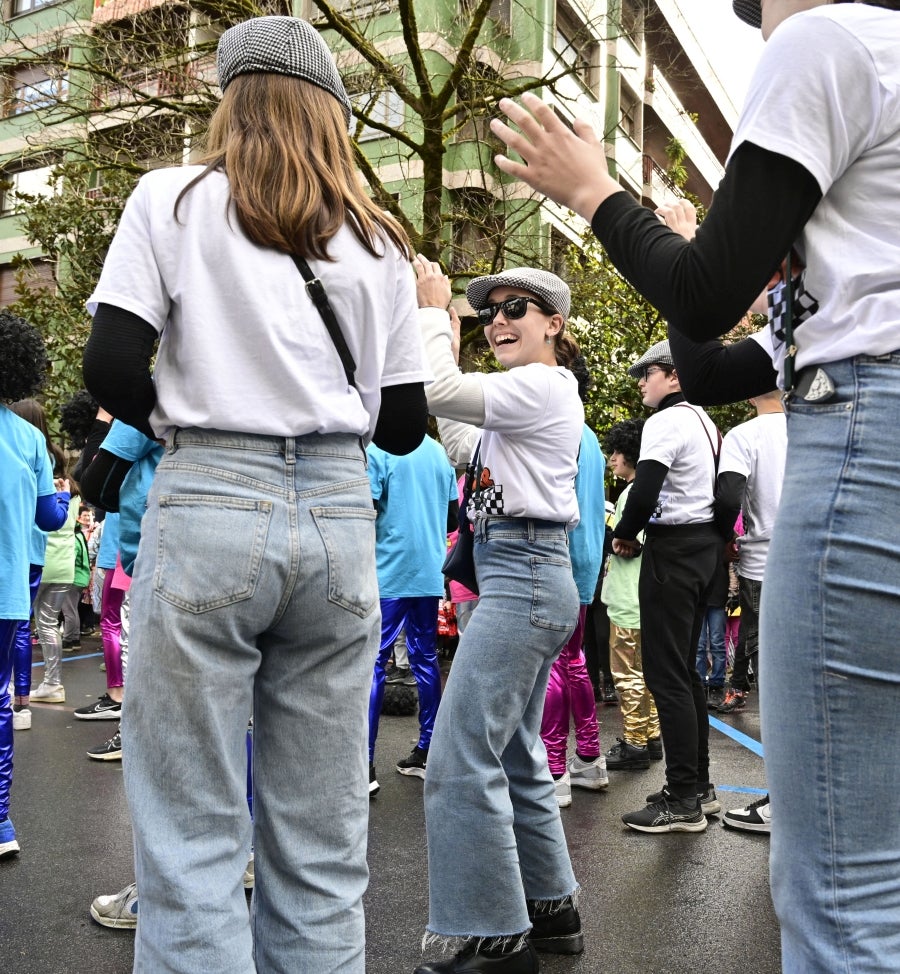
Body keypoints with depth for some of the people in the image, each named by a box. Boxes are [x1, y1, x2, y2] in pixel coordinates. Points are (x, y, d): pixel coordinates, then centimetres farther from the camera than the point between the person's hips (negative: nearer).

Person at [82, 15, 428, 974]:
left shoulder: (174, 199, 5)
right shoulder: (376, 240, 12)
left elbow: (112, 370, -5)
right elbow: (403, 424, 10)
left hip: (208, 505, -3)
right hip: (339, 513, 3)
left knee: (192, 833, 4)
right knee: (322, 840, 11)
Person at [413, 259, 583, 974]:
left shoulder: (541, 386, -11)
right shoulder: (539, 393, 20)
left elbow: (439, 391, -18)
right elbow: (463, 449, 22)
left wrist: (434, 312, -3)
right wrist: (445, 334, 20)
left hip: (522, 579, -11)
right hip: (526, 580, 11)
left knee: (462, 761, -9)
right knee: (517, 756, 17)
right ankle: (552, 910, 29)